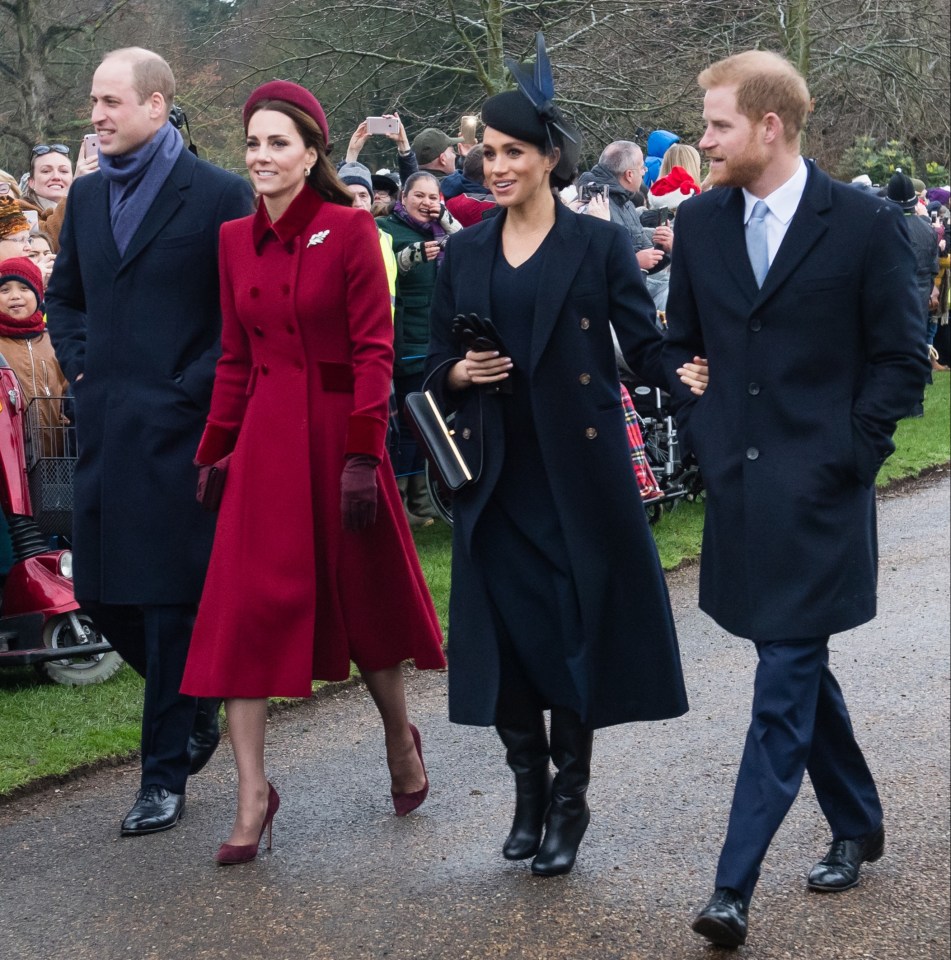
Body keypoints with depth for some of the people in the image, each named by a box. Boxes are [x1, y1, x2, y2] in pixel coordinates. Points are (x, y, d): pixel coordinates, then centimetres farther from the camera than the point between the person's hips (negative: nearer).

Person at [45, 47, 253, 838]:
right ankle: (194, 710, 32)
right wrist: (80, 364, 8)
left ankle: (166, 772, 11)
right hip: (105, 429, 7)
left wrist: (195, 386, -12)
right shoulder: (87, 195, 13)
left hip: (179, 428, -6)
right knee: (102, 591, 9)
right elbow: (63, 294, 23)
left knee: (171, 600, -1)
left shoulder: (219, 196, -7)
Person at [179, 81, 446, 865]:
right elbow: (235, 359, 13)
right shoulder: (236, 241, 8)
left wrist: (362, 454, -15)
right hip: (265, 440, 4)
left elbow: (374, 349, -9)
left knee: (362, 596, 11)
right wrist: (212, 454, 9)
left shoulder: (349, 230, -7)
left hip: (338, 432, -4)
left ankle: (401, 738, 37)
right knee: (244, 608, -4)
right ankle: (253, 795, 1)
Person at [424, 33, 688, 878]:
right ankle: (528, 791, 19)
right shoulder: (466, 252, 9)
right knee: (505, 628, 2)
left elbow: (644, 341, -4)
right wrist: (459, 374, -8)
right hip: (496, 473, 3)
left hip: (579, 468, -3)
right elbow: (436, 365, 13)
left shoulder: (598, 243, 0)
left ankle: (570, 800, 13)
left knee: (578, 624, -1)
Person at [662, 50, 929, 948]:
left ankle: (734, 888, -7)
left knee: (785, 681, -7)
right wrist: (702, 435, 5)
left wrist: (847, 455, -10)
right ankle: (857, 825, 35)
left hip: (818, 489, -5)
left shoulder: (864, 222, -8)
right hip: (738, 483, 5)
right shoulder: (699, 220, 6)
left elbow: (901, 356, -3)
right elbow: (680, 341, 16)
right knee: (799, 670, 16)